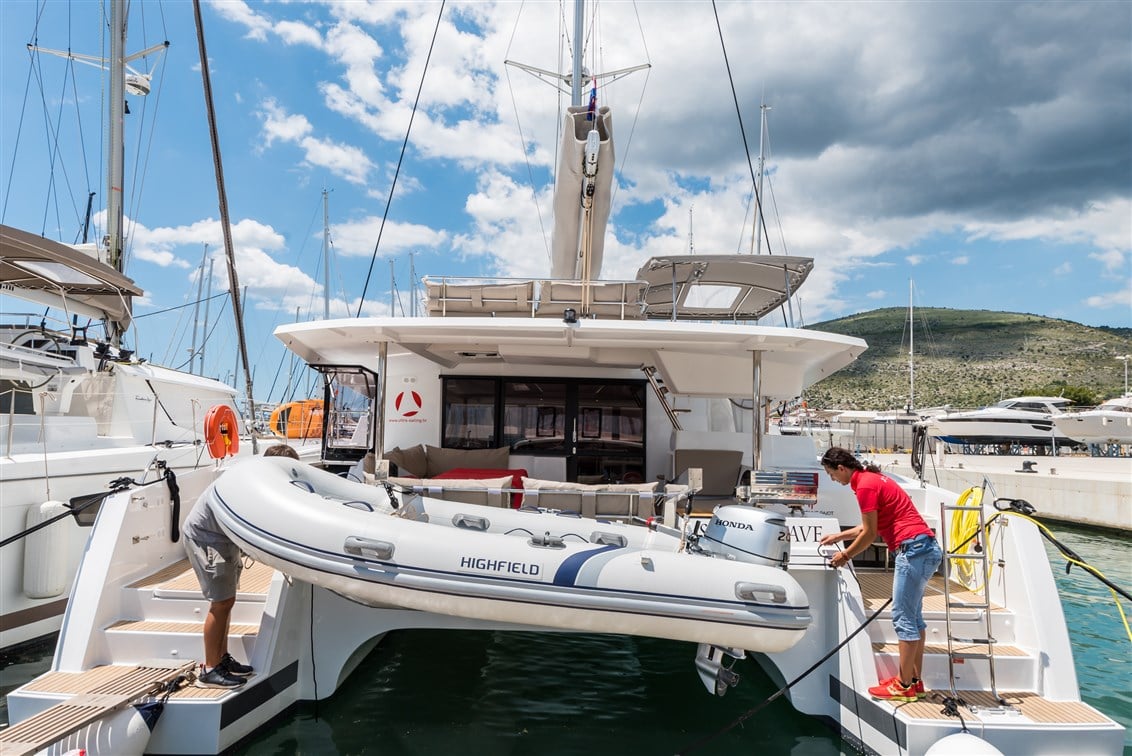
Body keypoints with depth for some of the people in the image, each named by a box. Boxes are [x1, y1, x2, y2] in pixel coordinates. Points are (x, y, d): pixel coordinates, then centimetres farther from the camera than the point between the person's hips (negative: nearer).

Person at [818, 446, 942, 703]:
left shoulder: (865, 485, -13)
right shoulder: (871, 478, 18)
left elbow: (869, 534, -11)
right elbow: (872, 525, 26)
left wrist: (845, 556, 2)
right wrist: (839, 536, 31)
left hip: (914, 549, -11)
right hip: (924, 548, 11)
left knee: (903, 617, -6)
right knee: (913, 616, 14)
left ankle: (905, 686, -1)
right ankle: (914, 680, 21)